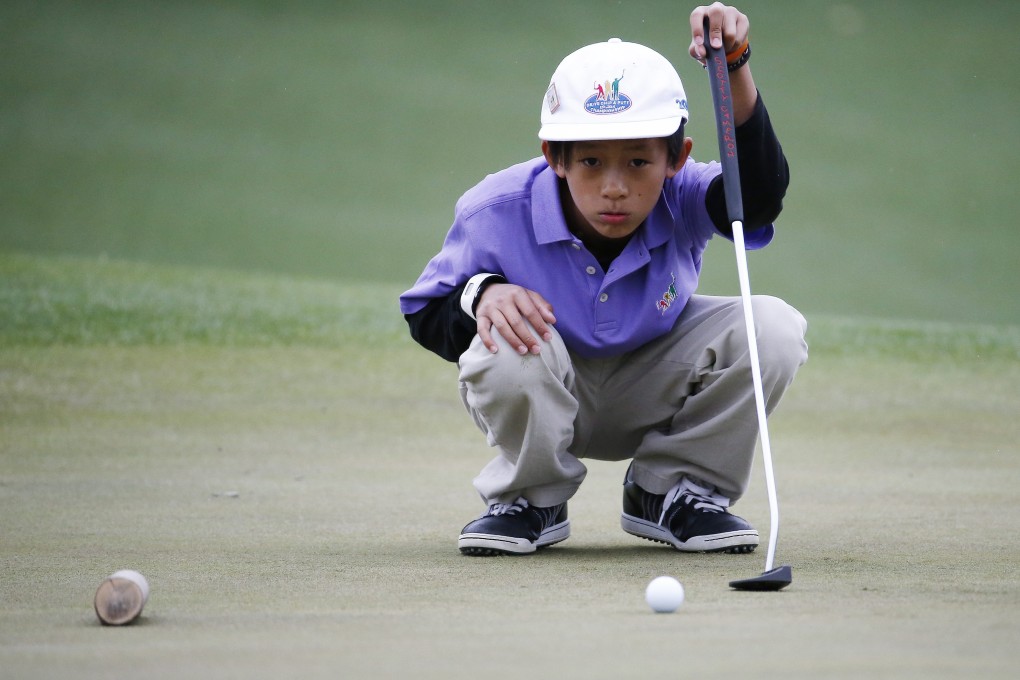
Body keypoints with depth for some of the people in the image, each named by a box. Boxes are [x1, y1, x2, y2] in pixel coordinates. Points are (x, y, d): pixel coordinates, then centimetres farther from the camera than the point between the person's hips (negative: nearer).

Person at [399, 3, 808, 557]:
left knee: (773, 327, -24)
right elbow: (424, 314, -12)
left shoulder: (680, 202, -25)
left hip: (654, 397, 2)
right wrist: (480, 294, -36)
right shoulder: (499, 213, -25)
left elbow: (760, 193, -47)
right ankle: (531, 500, -4)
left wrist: (734, 73, -60)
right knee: (507, 347, -38)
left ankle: (673, 492, 0)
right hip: (543, 404, -2)